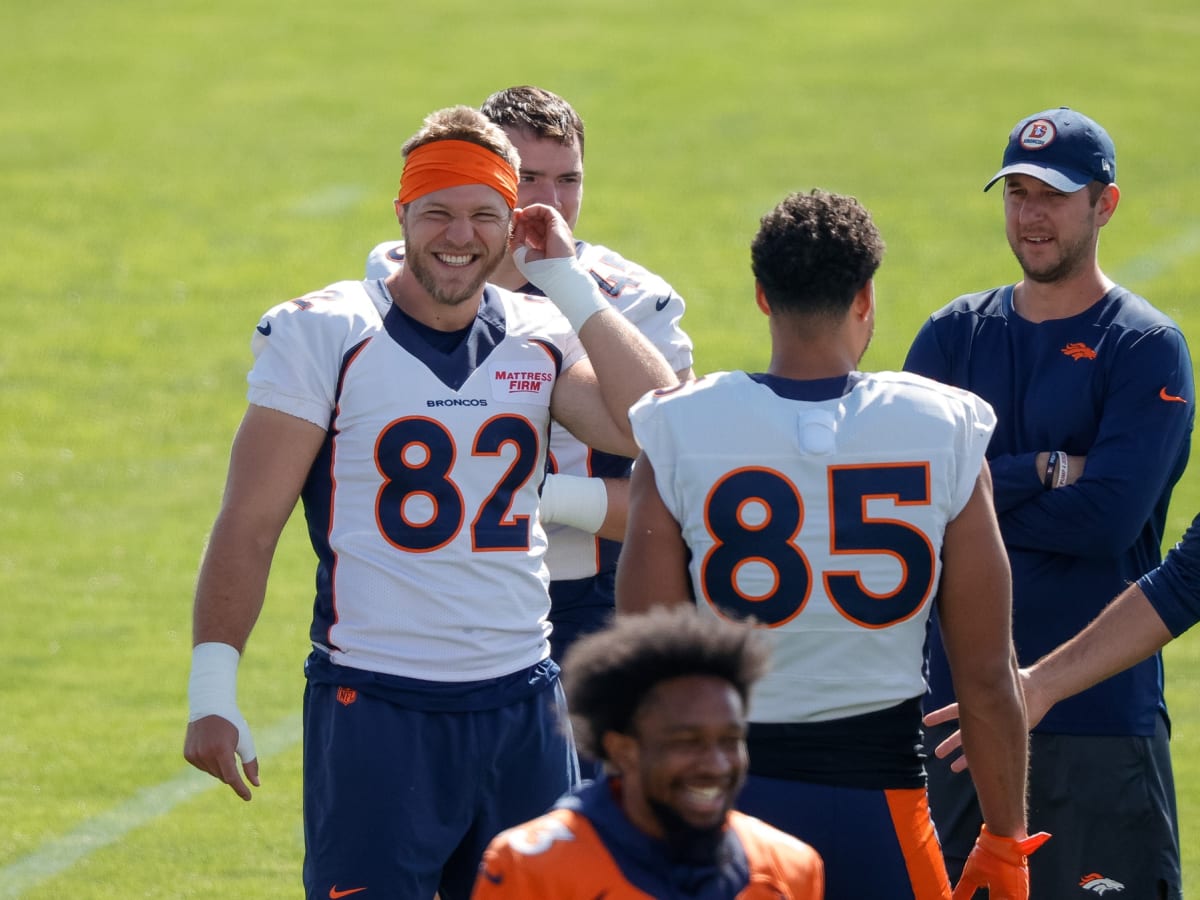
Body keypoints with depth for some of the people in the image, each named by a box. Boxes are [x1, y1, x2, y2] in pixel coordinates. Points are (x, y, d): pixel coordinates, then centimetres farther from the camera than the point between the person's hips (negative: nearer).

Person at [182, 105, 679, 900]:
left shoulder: (542, 337, 7)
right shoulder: (324, 334, -4)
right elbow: (250, 523, -4)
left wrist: (568, 283, -6)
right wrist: (212, 692, -9)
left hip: (522, 706, 4)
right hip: (373, 707, -4)